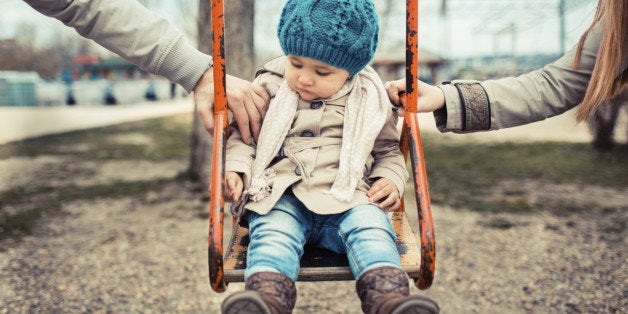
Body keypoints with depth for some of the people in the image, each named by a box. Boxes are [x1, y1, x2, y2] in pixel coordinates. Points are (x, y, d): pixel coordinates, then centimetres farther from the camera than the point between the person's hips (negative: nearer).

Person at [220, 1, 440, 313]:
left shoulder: (370, 99, 10)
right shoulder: (269, 87, 9)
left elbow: (387, 149, 21)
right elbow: (242, 135, 16)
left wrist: (391, 180, 2)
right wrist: (235, 169, -2)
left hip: (347, 198, 1)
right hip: (281, 197, 0)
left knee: (371, 228, -28)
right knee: (272, 232, -30)